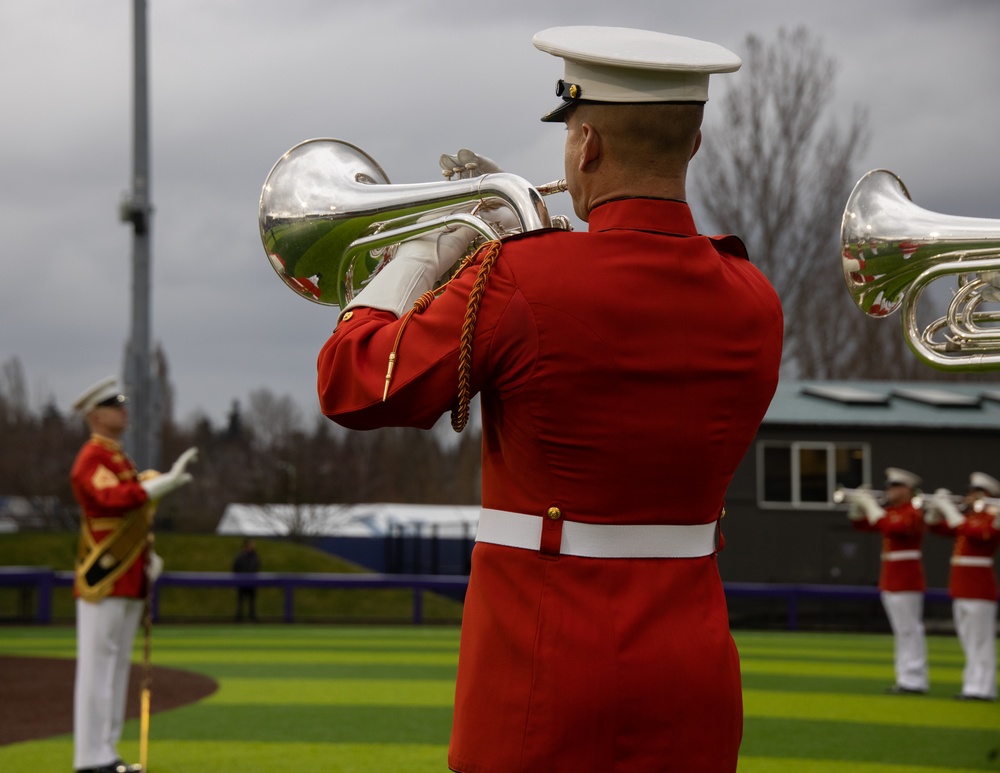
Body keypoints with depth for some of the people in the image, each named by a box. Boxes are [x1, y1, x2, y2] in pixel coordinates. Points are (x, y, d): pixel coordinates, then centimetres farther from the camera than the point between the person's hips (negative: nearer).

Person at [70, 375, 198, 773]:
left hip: (128, 582, 10)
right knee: (98, 665, -7)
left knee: (118, 665, 11)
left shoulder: (120, 458, 19)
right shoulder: (91, 459, -11)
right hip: (103, 583, -10)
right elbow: (111, 499, -29)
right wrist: (166, 481, -33)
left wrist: (147, 557, 13)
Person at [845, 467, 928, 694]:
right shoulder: (890, 511, 14)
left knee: (909, 629, -7)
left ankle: (914, 681, -5)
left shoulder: (912, 513, -13)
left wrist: (870, 505, -24)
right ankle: (907, 678, 16)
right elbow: (860, 524, 19)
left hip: (905, 580, -9)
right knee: (903, 631, 12)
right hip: (891, 580, 9)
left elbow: (889, 528, -30)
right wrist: (857, 504, 2)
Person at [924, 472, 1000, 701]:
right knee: (969, 641, 11)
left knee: (980, 639, -7)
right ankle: (973, 684, 16)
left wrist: (949, 509, -22)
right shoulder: (968, 516, 16)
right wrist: (936, 507, 2)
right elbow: (937, 527, 20)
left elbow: (971, 533, -26)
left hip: (979, 586, -9)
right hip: (960, 586, 9)